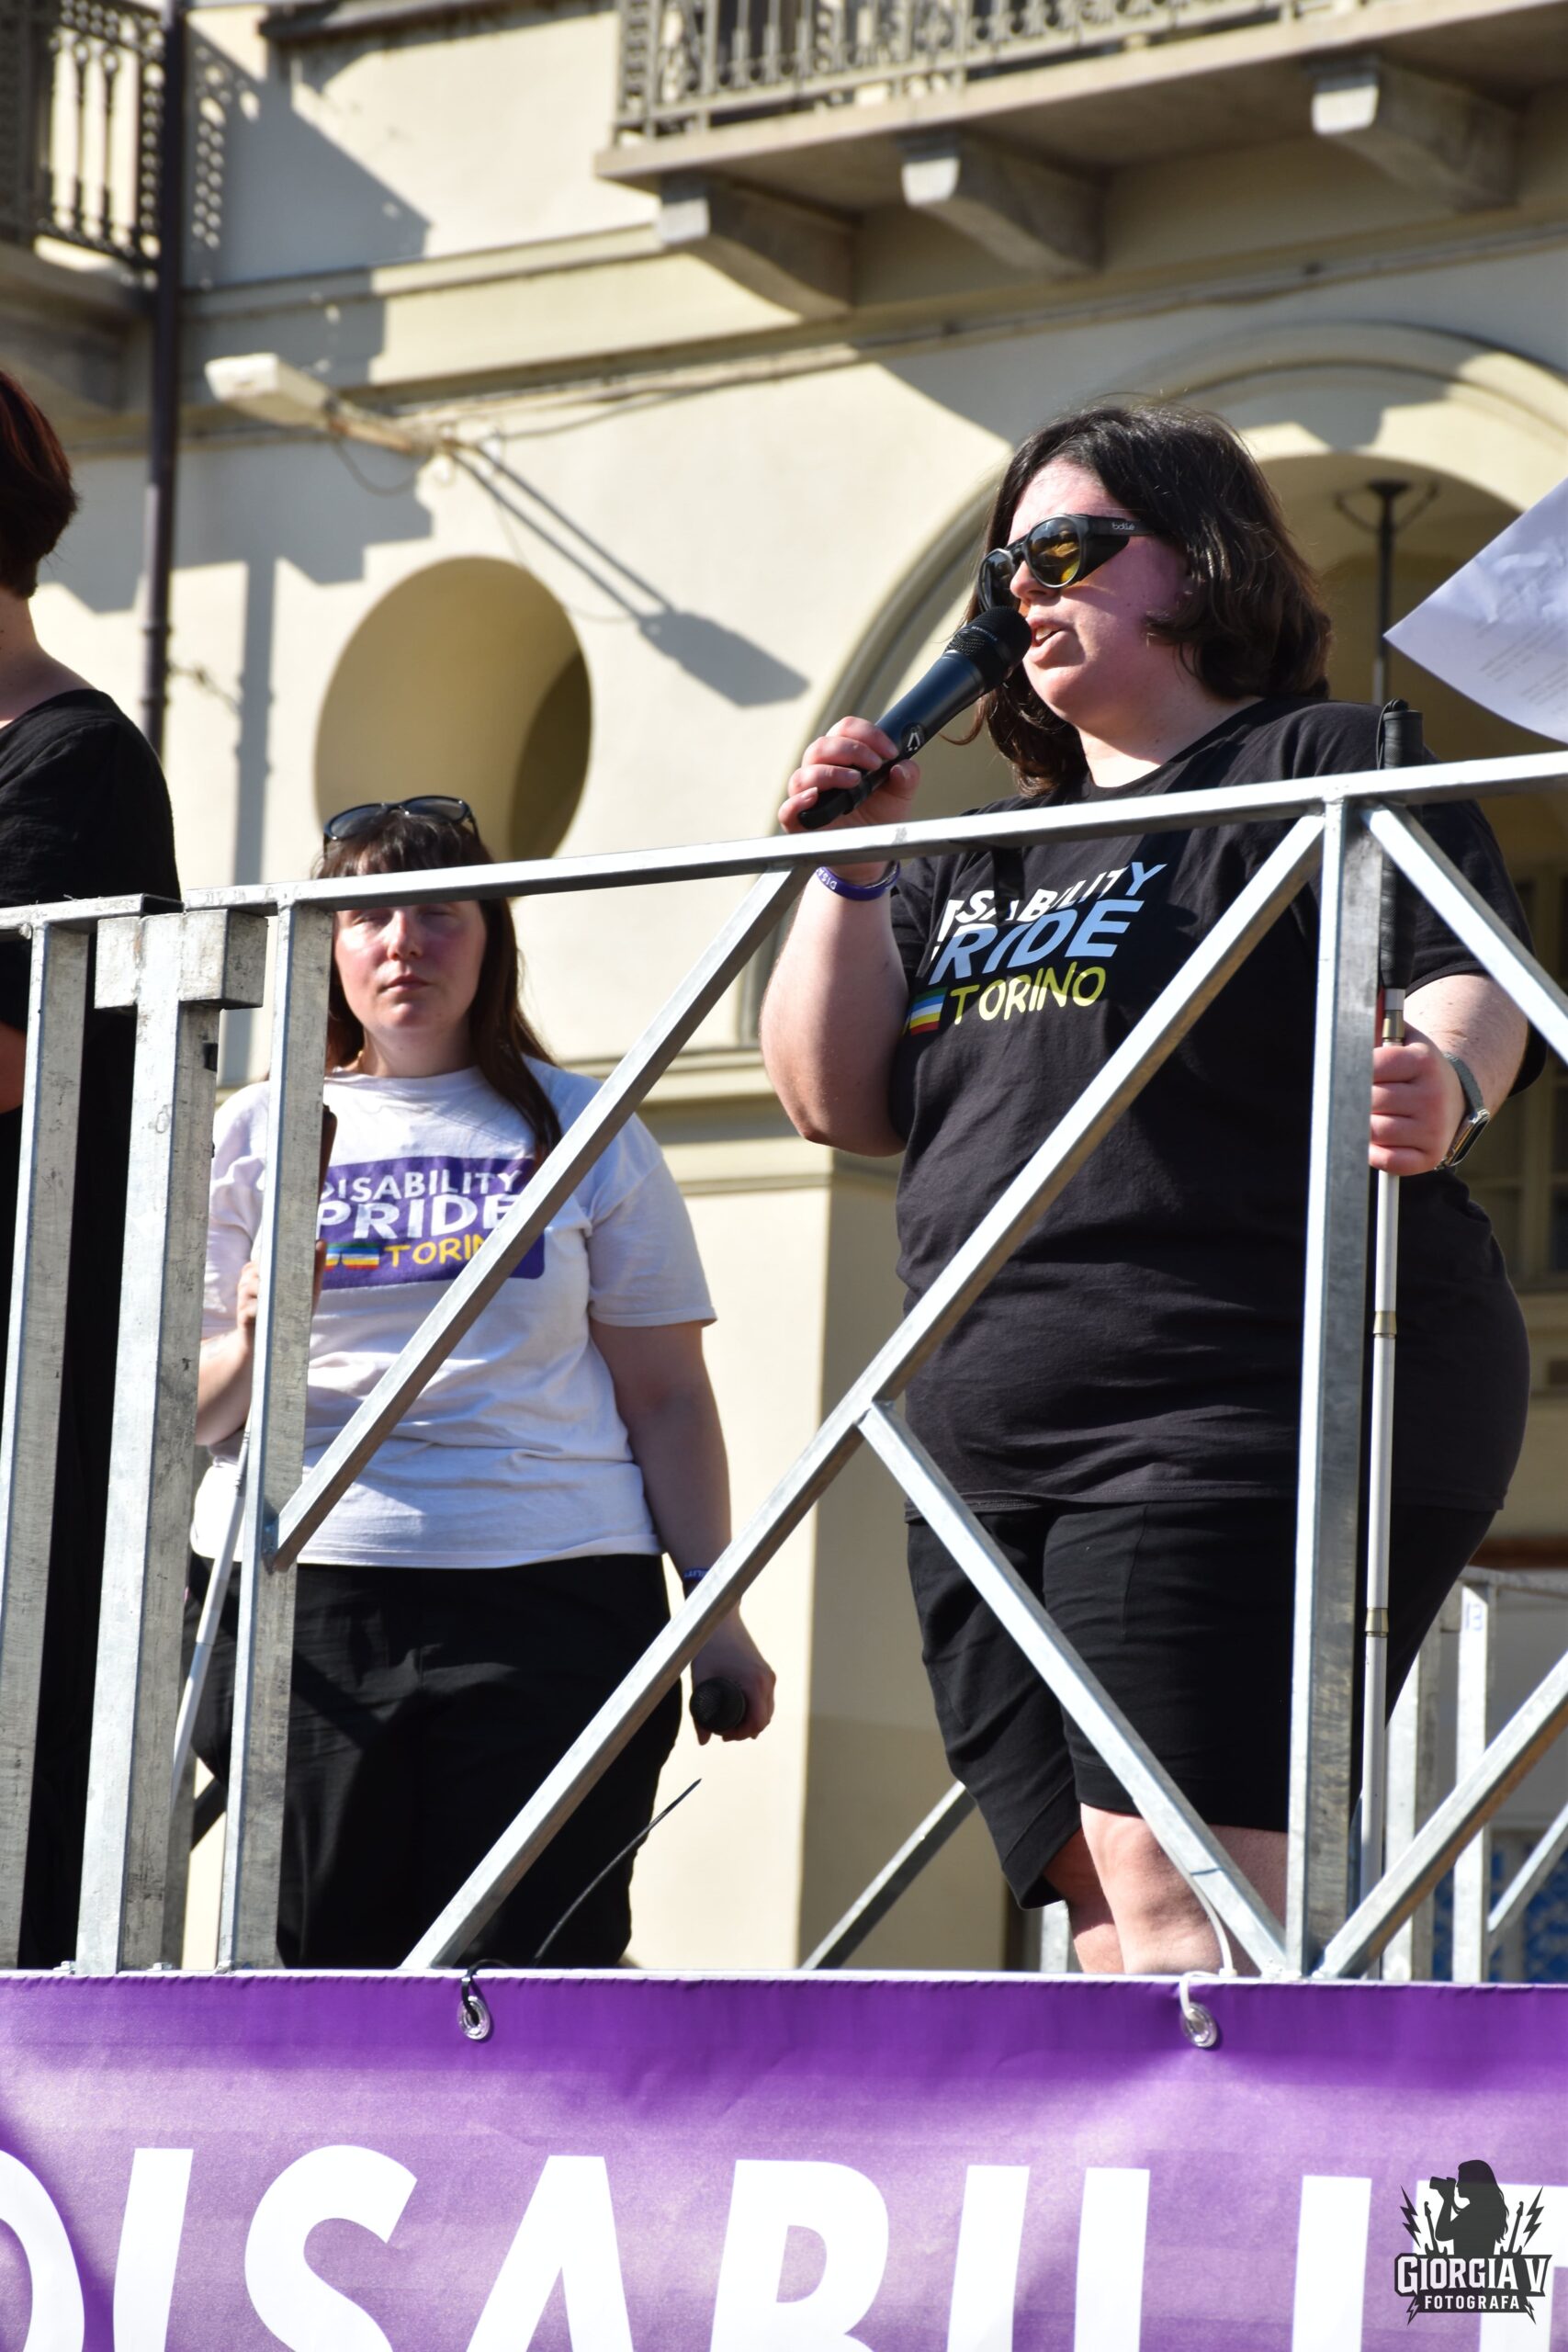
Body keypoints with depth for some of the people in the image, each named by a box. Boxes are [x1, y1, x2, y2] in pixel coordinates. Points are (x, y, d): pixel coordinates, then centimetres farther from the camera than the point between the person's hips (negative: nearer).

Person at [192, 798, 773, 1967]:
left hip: (550, 1605, -1)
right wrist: (250, 1355, -12)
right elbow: (190, 1420, 10)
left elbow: (666, 1399, 11)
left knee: (530, 1991, -8)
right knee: (324, 1973, -4)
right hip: (302, 1596, 1)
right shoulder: (255, 1135, 14)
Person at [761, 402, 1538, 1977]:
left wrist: (1440, 1088, -37)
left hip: (1244, 1416, -8)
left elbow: (1461, 984, -14)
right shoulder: (984, 852, 23)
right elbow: (838, 1100, 18)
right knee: (1107, 1914, 3)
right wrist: (853, 868, 5)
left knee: (1184, 1897, -18)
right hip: (996, 1449, 8)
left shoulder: (1329, 766, 2)